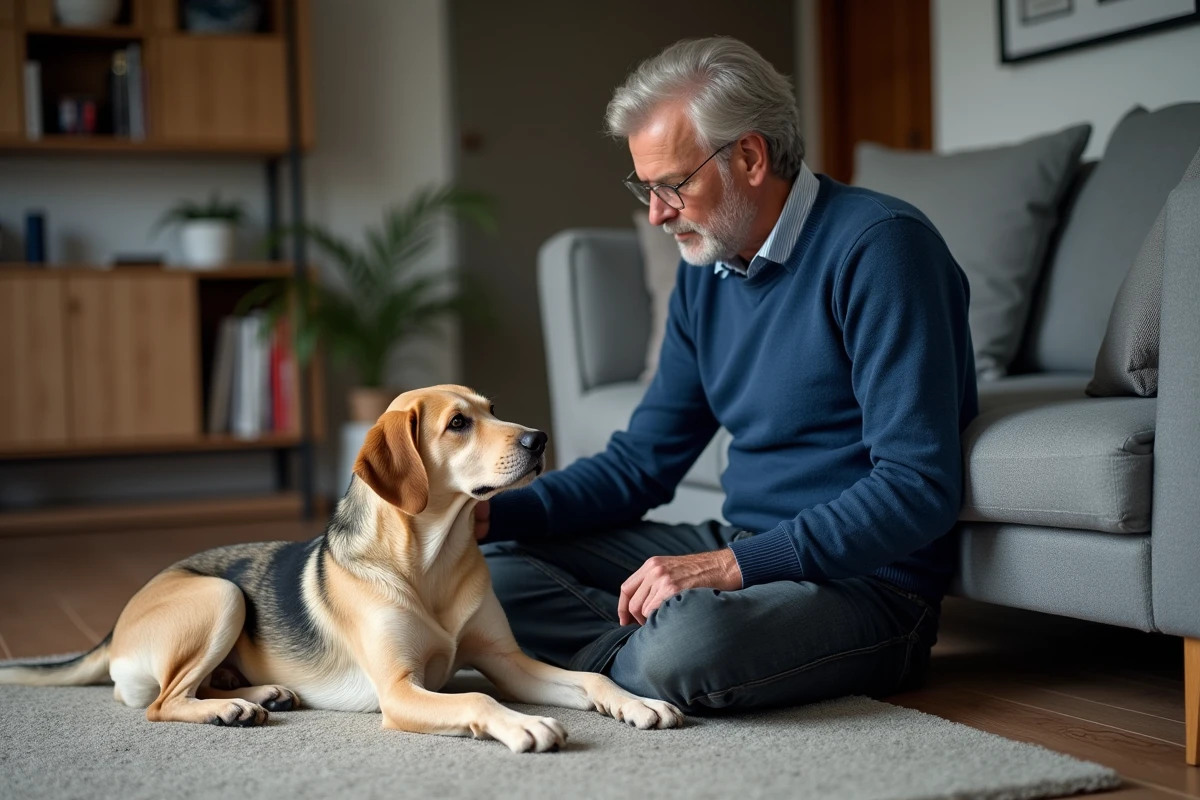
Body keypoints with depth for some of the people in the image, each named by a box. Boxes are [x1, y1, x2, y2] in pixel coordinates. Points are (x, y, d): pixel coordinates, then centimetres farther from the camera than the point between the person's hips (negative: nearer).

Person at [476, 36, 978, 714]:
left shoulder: (877, 245, -16)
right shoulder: (704, 269, 9)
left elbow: (919, 490, -23)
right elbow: (642, 463, 14)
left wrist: (731, 567, -27)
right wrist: (490, 516, -1)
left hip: (869, 581, -8)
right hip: (741, 552, 8)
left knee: (687, 645, -37)